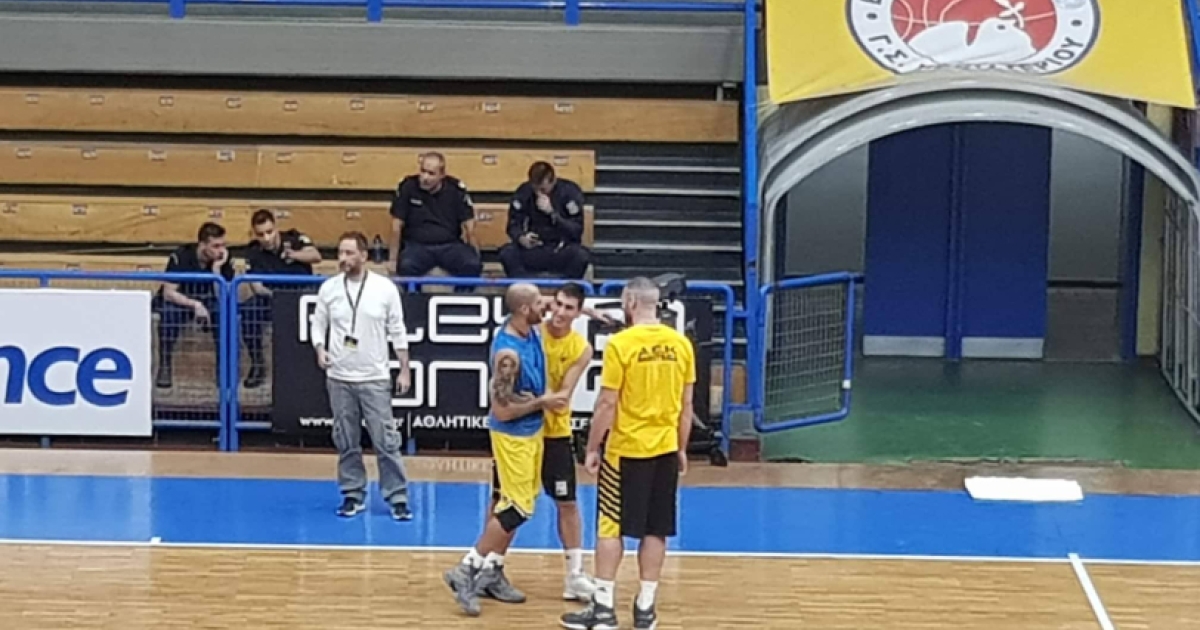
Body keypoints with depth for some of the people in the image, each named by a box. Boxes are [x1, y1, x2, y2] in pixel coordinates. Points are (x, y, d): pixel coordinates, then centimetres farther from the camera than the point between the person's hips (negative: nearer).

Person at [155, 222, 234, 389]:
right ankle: (164, 368, -22)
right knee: (168, 312, -37)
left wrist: (216, 268, -28)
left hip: (206, 304, 2)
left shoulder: (224, 261, -11)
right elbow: (168, 293, -22)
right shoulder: (181, 257, -19)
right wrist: (195, 305, -34)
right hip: (178, 302, -2)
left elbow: (222, 298, -20)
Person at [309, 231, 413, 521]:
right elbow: (318, 324, 11)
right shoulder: (328, 288, 3)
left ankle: (397, 498, 1)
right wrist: (320, 349, -8)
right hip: (339, 378, 2)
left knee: (386, 441, -4)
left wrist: (404, 369, 1)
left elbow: (397, 331, 2)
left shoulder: (385, 288, -3)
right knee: (346, 442, 7)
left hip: (375, 379, -2)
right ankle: (353, 495, 17)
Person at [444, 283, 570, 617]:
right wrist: (542, 403, -17)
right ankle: (466, 571, -1)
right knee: (517, 509, -6)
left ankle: (491, 572, 24)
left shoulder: (530, 331, -3)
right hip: (513, 436, -9)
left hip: (532, 431, 9)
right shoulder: (508, 352, -29)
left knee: (510, 504, 15)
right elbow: (501, 410, -26)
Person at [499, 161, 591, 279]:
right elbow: (513, 225, 0)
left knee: (581, 255, -34)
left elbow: (576, 231, -15)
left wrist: (551, 212, -27)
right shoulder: (524, 192, -4)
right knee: (507, 253, -27)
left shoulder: (570, 192, -10)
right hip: (533, 253, 2)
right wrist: (521, 238, -23)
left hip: (563, 254, -2)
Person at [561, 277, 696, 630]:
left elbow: (607, 404, -12)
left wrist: (592, 448, -2)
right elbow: (686, 405, 8)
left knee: (610, 528, 4)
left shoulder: (620, 344, -12)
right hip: (665, 450, 4)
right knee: (656, 531, 9)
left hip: (626, 449, -4)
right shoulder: (681, 344, 2)